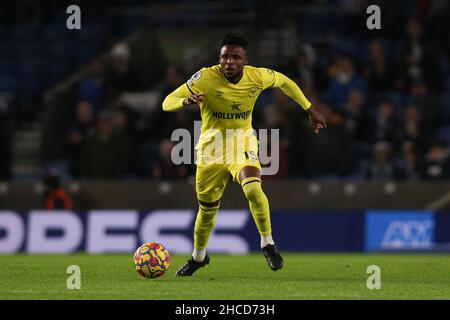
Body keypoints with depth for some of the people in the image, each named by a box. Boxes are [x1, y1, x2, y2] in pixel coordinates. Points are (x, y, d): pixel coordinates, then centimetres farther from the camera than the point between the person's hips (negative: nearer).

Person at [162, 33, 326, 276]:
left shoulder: (257, 77, -14)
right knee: (207, 208, 10)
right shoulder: (205, 78, -21)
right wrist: (186, 101, -44)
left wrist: (310, 110, 13)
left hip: (242, 140, 0)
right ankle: (198, 257, 37)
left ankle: (268, 243, -9)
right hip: (211, 144, 0)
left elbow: (284, 81, 8)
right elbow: (167, 103, -22)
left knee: (252, 188, -29)